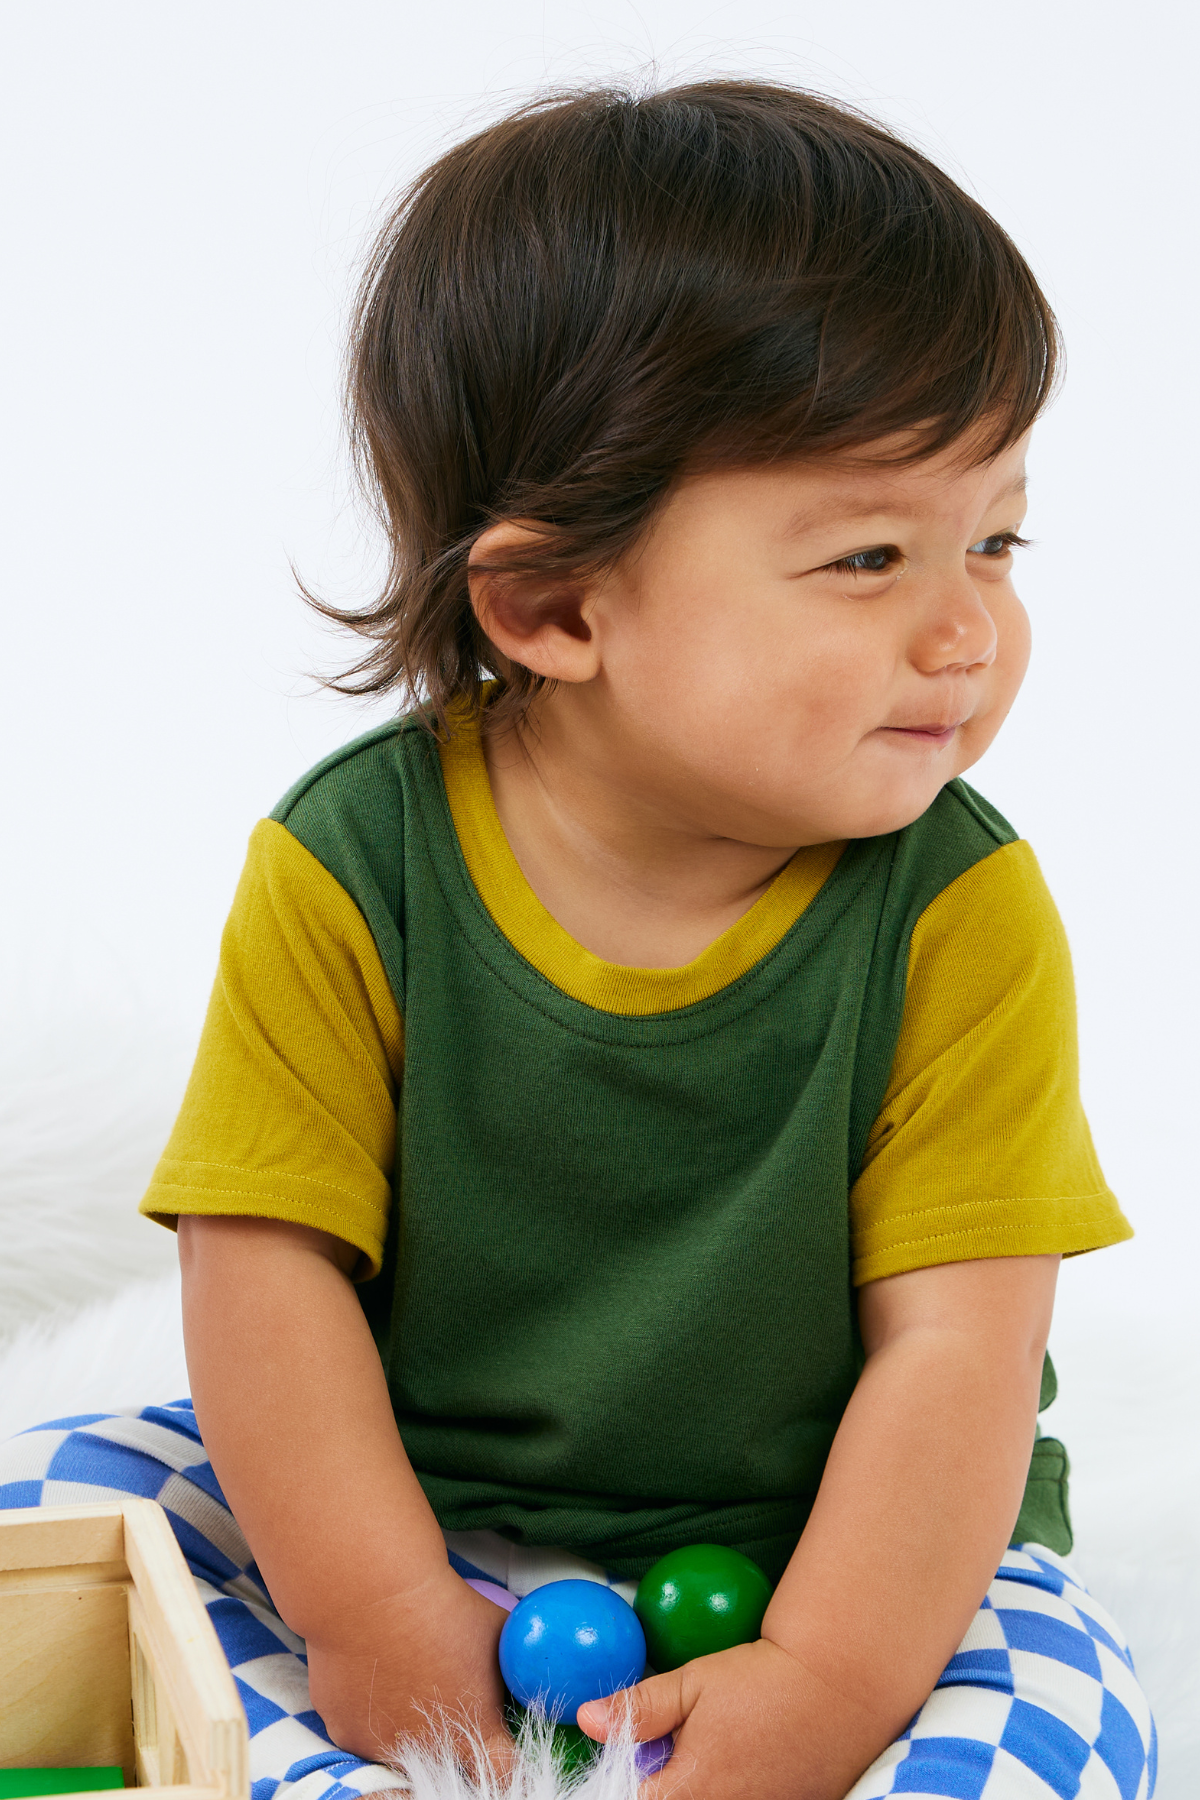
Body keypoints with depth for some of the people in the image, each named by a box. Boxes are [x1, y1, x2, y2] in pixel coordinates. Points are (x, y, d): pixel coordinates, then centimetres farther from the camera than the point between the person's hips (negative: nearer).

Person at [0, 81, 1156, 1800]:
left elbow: (955, 1343, -16)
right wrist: (378, 1624, -19)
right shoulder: (349, 870, -14)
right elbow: (269, 1262, -13)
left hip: (806, 1552, 0)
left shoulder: (959, 915, -15)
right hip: (413, 1515, 1)